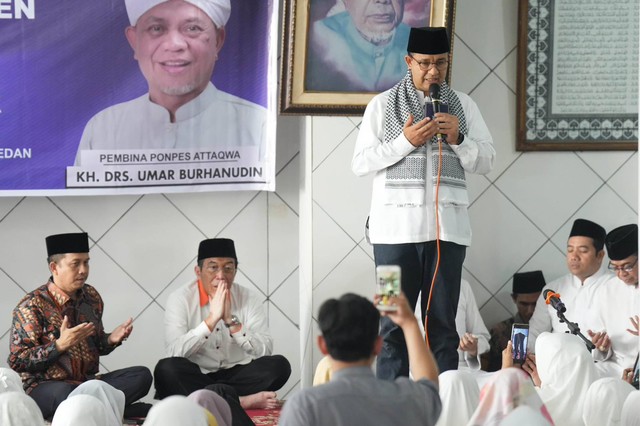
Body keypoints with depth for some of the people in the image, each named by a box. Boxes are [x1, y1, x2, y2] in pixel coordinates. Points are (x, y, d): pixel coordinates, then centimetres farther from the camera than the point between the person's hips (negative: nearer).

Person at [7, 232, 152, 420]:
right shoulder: (32, 306, -9)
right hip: (42, 388, -6)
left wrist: (111, 339, 0)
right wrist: (60, 345, -24)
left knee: (142, 375, -15)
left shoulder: (91, 296, 11)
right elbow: (17, 362, -14)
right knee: (65, 393, -42)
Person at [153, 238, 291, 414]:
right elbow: (174, 352, -22)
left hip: (236, 375, 2)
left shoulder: (248, 299, 0)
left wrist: (231, 320, -21)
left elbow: (264, 351, -11)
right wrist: (212, 319, -26)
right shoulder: (180, 299, -7)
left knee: (279, 365, -22)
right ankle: (241, 401, -28)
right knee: (166, 368, -33)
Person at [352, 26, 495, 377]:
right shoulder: (383, 105, 5)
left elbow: (486, 161, 10)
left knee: (442, 322, 2)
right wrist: (405, 141, -11)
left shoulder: (463, 105, 11)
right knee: (394, 322, -3)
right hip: (396, 226, -2)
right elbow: (360, 163, 1)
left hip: (447, 226, 2)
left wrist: (458, 139, -8)